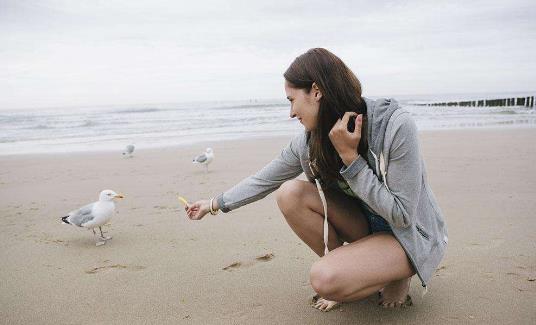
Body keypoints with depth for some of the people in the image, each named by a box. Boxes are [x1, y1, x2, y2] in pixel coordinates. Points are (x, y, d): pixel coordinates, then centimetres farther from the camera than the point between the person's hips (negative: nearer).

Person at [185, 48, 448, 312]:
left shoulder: (396, 124, -27)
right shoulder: (310, 140, -11)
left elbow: (401, 216, -25)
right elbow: (264, 179, 3)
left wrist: (350, 156, -30)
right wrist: (215, 204, 8)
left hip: (411, 234, -5)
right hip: (365, 224, 6)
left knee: (326, 280, -29)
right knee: (290, 193, -18)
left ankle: (394, 277, 1)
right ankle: (347, 268, -1)